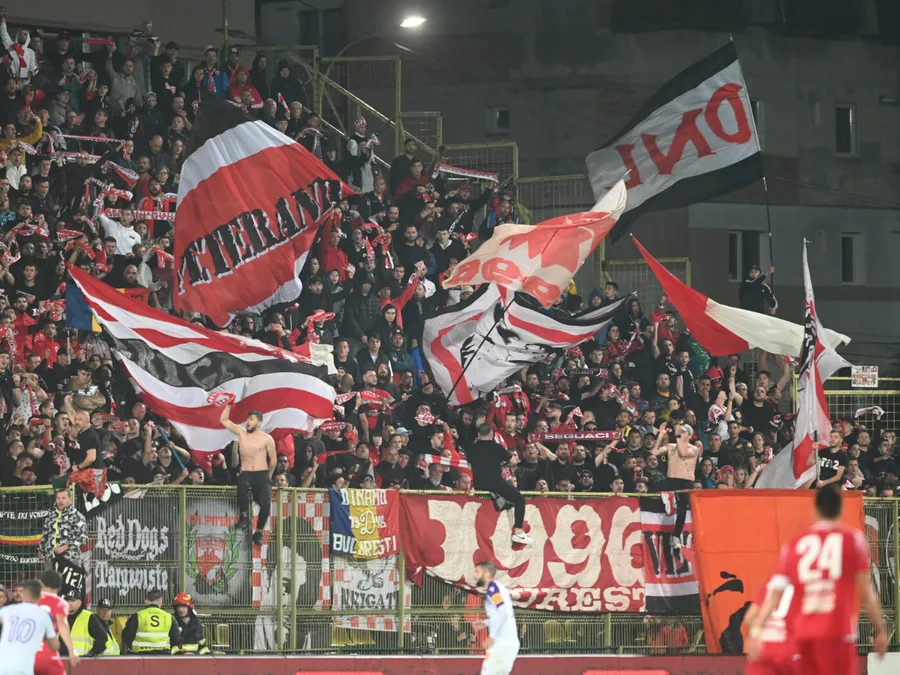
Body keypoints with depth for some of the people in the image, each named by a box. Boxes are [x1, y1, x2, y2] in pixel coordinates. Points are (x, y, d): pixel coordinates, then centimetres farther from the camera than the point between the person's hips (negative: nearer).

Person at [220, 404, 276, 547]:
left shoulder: (267, 439, 0)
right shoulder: (241, 433, 9)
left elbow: (273, 460, 8)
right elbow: (224, 420, 11)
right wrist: (229, 405, 4)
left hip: (262, 475, -1)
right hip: (245, 474, 1)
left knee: (265, 503, -21)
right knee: (243, 485, -37)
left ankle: (258, 532, 0)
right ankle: (244, 517, -22)